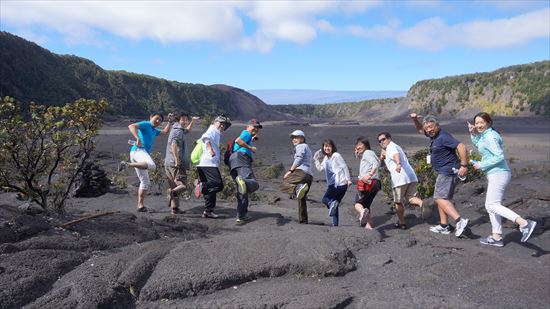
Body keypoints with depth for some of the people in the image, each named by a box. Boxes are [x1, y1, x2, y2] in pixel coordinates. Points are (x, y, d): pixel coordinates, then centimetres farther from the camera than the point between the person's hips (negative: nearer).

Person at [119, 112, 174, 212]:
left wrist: (170, 121, 32)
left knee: (145, 182, 9)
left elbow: (166, 132, 44)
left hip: (142, 153, 10)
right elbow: (131, 126, -12)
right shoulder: (146, 124, 5)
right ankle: (127, 164, -34)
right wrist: (138, 138, -26)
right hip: (138, 150, -10)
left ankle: (140, 205, 9)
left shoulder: (154, 131, 31)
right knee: (152, 165, -39)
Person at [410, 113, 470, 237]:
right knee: (441, 198, 15)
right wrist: (414, 120, 10)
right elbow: (419, 130, 28)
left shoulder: (443, 137, -18)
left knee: (440, 198, -15)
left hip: (448, 172, -10)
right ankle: (444, 226, 21)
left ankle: (460, 220, -23)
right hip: (444, 172, 10)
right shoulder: (434, 134, 12)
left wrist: (464, 165, -25)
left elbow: (462, 147, -25)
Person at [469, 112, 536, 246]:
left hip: (498, 174, -10)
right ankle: (497, 237, 17)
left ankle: (525, 223, -21)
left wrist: (481, 165, -15)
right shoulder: (486, 134, 14)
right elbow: (478, 144, 35)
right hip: (496, 175, 10)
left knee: (493, 205, -14)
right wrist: (473, 133, 19)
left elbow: (499, 156, -22)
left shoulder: (490, 137, -15)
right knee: (490, 205, 13)